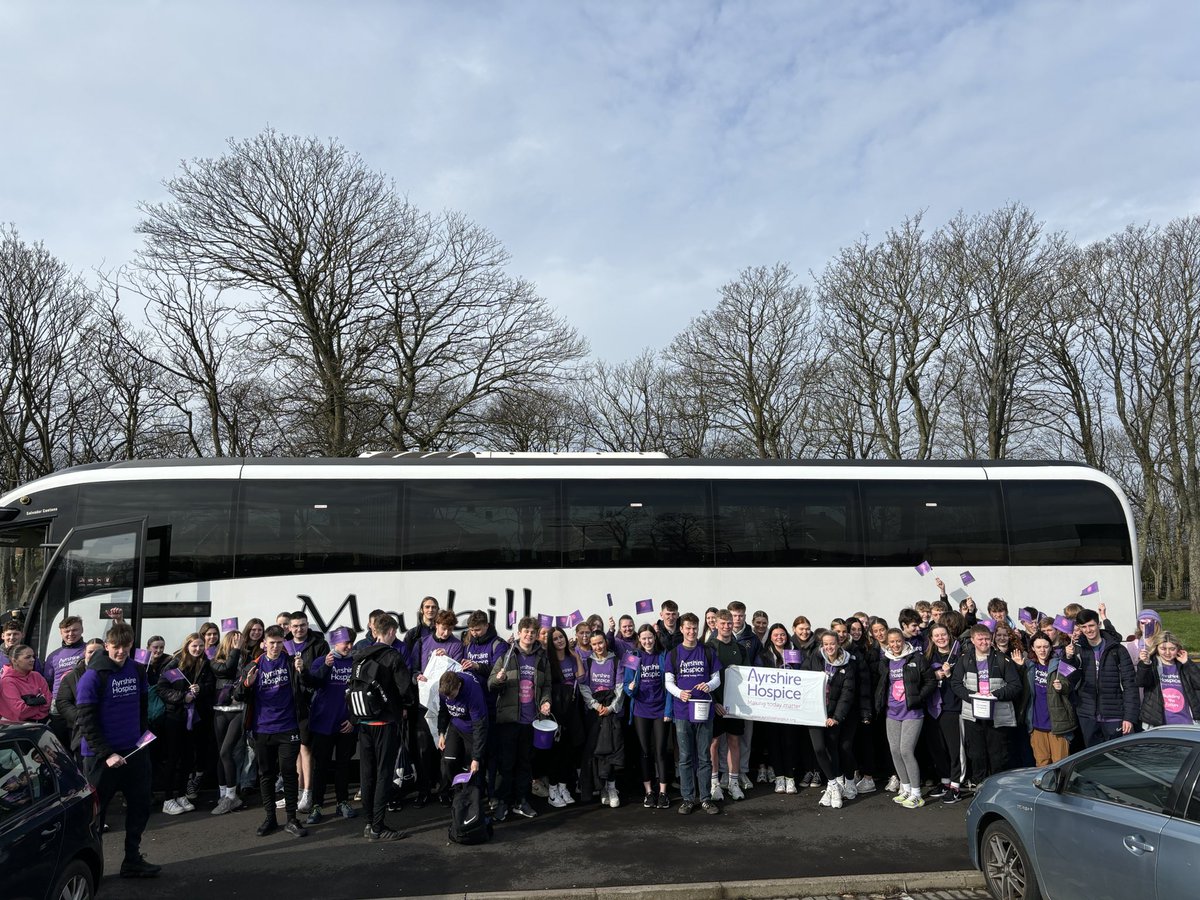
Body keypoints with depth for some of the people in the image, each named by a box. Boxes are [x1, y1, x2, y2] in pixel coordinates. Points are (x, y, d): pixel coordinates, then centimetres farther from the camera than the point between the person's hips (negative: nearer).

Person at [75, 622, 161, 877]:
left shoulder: (137, 671, 4)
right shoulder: (92, 677, -13)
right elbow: (87, 722, -14)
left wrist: (142, 737, 8)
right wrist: (107, 754, -18)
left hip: (134, 752, 5)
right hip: (101, 756, -5)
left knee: (140, 807, 11)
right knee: (96, 811, 6)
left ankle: (133, 861, 24)